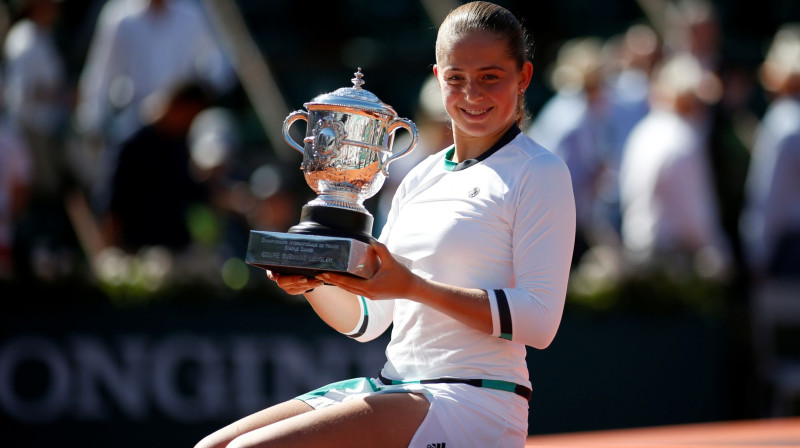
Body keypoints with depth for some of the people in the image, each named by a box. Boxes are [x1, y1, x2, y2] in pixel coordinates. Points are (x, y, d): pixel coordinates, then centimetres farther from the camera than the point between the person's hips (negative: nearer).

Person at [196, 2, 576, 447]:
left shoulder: (541, 174, -4)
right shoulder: (421, 177, 17)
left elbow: (540, 320, -14)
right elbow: (366, 320, 19)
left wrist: (413, 286, -21)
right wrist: (310, 280, -3)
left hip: (476, 405, -8)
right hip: (392, 389, 8)